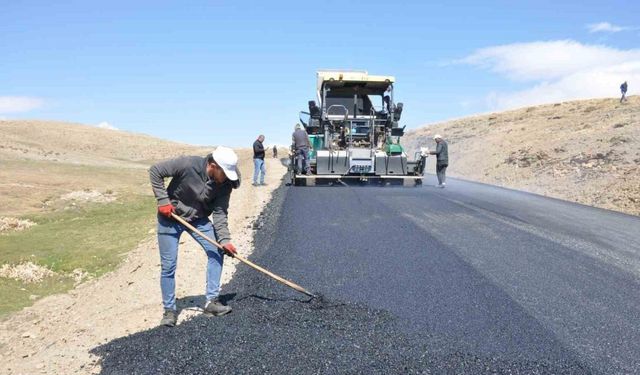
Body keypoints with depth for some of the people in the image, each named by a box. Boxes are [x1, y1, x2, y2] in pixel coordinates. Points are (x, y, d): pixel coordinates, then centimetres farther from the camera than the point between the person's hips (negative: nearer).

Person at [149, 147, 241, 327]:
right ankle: (169, 309, 14)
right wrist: (163, 200, -24)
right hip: (170, 217, -4)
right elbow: (155, 171, -21)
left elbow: (220, 212, -15)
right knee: (168, 265, -2)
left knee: (216, 252, -6)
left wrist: (224, 239, -25)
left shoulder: (225, 183, -18)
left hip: (198, 219, 4)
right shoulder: (187, 164, -30)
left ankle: (211, 301, 6)